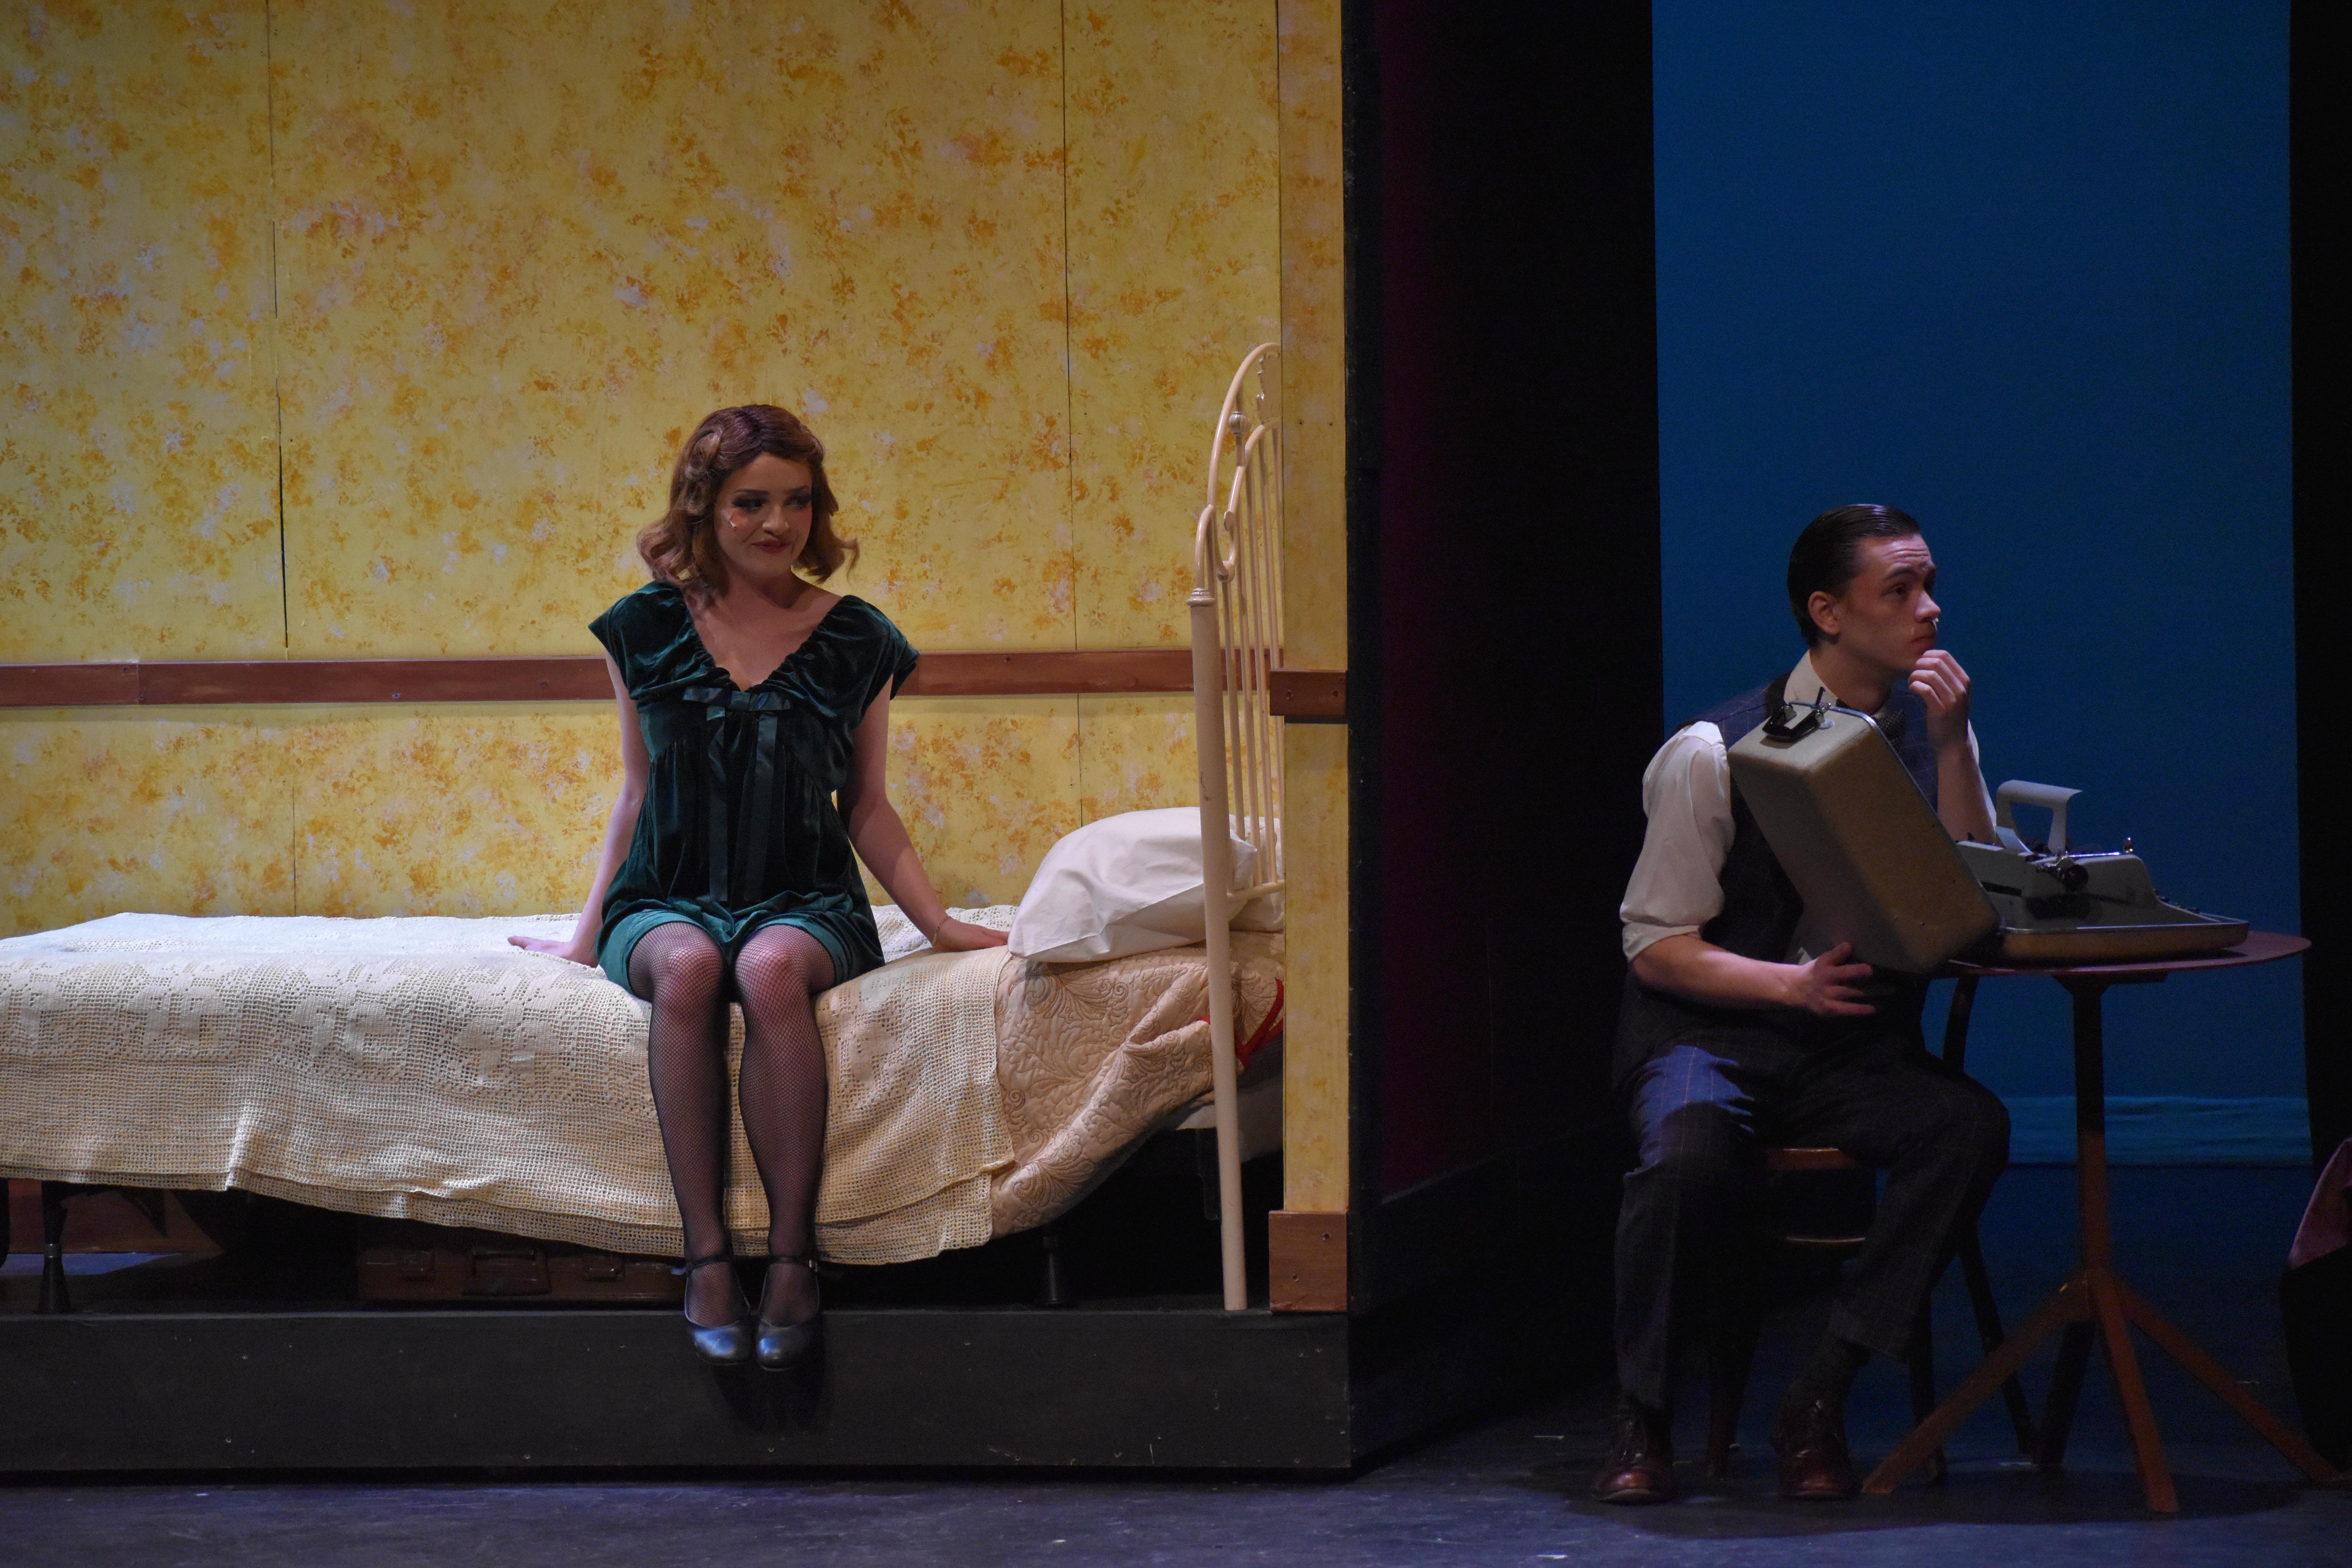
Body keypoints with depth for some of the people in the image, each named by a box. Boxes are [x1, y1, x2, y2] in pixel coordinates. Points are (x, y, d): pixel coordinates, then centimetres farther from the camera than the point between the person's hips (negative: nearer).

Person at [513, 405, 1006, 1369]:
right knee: (687, 966, -37)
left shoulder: (855, 642, 7)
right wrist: (585, 935, 14)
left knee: (773, 970, -38)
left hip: (807, 905, 0)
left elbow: (866, 809, 15)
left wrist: (941, 926, 7)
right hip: (665, 901, 1)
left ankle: (792, 1257, -36)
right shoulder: (647, 630, 8)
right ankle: (706, 1257, -37)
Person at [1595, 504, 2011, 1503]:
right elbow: (1657, 944, -5)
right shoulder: (1716, 753, -6)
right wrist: (1794, 982, -21)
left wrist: (1951, 746, -12)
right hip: (1709, 1034, -3)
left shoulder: (1929, 733, 7)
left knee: (1972, 1127, -29)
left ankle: (1821, 1397, -20)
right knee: (1691, 1150, -37)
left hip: (1859, 1045, 3)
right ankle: (1641, 1414, -14)